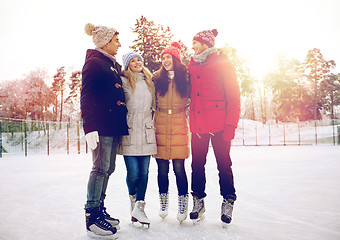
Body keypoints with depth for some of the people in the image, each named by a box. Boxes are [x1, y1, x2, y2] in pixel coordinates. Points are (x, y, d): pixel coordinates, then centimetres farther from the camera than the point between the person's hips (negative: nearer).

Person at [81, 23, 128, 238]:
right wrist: (90, 128, -21)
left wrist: (122, 123, 21)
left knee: (108, 168, 10)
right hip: (101, 126, -9)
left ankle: (100, 209, 20)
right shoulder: (94, 63, -4)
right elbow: (86, 98, -12)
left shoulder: (114, 65, 22)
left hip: (114, 125, 9)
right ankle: (92, 216, -1)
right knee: (101, 168, -9)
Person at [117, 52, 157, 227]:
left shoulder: (149, 82, 17)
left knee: (144, 172, 0)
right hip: (129, 132, -4)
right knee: (133, 172, -4)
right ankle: (133, 202, 23)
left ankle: (139, 208, 9)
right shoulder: (123, 81, 2)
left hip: (146, 132, 4)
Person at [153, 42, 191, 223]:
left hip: (179, 126, -1)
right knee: (162, 169, 4)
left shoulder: (185, 77, 8)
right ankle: (163, 202, 23)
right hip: (160, 126, 1)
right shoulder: (157, 78, 10)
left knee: (179, 167, -4)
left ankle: (183, 204, 12)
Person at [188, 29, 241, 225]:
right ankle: (198, 201, 20)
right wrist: (192, 121, 11)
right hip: (198, 124, 5)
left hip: (218, 123, -5)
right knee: (197, 163, 6)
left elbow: (233, 96, -4)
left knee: (223, 163, 2)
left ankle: (228, 201, 18)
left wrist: (231, 124, -12)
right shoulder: (192, 66, 16)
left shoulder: (223, 64, 0)